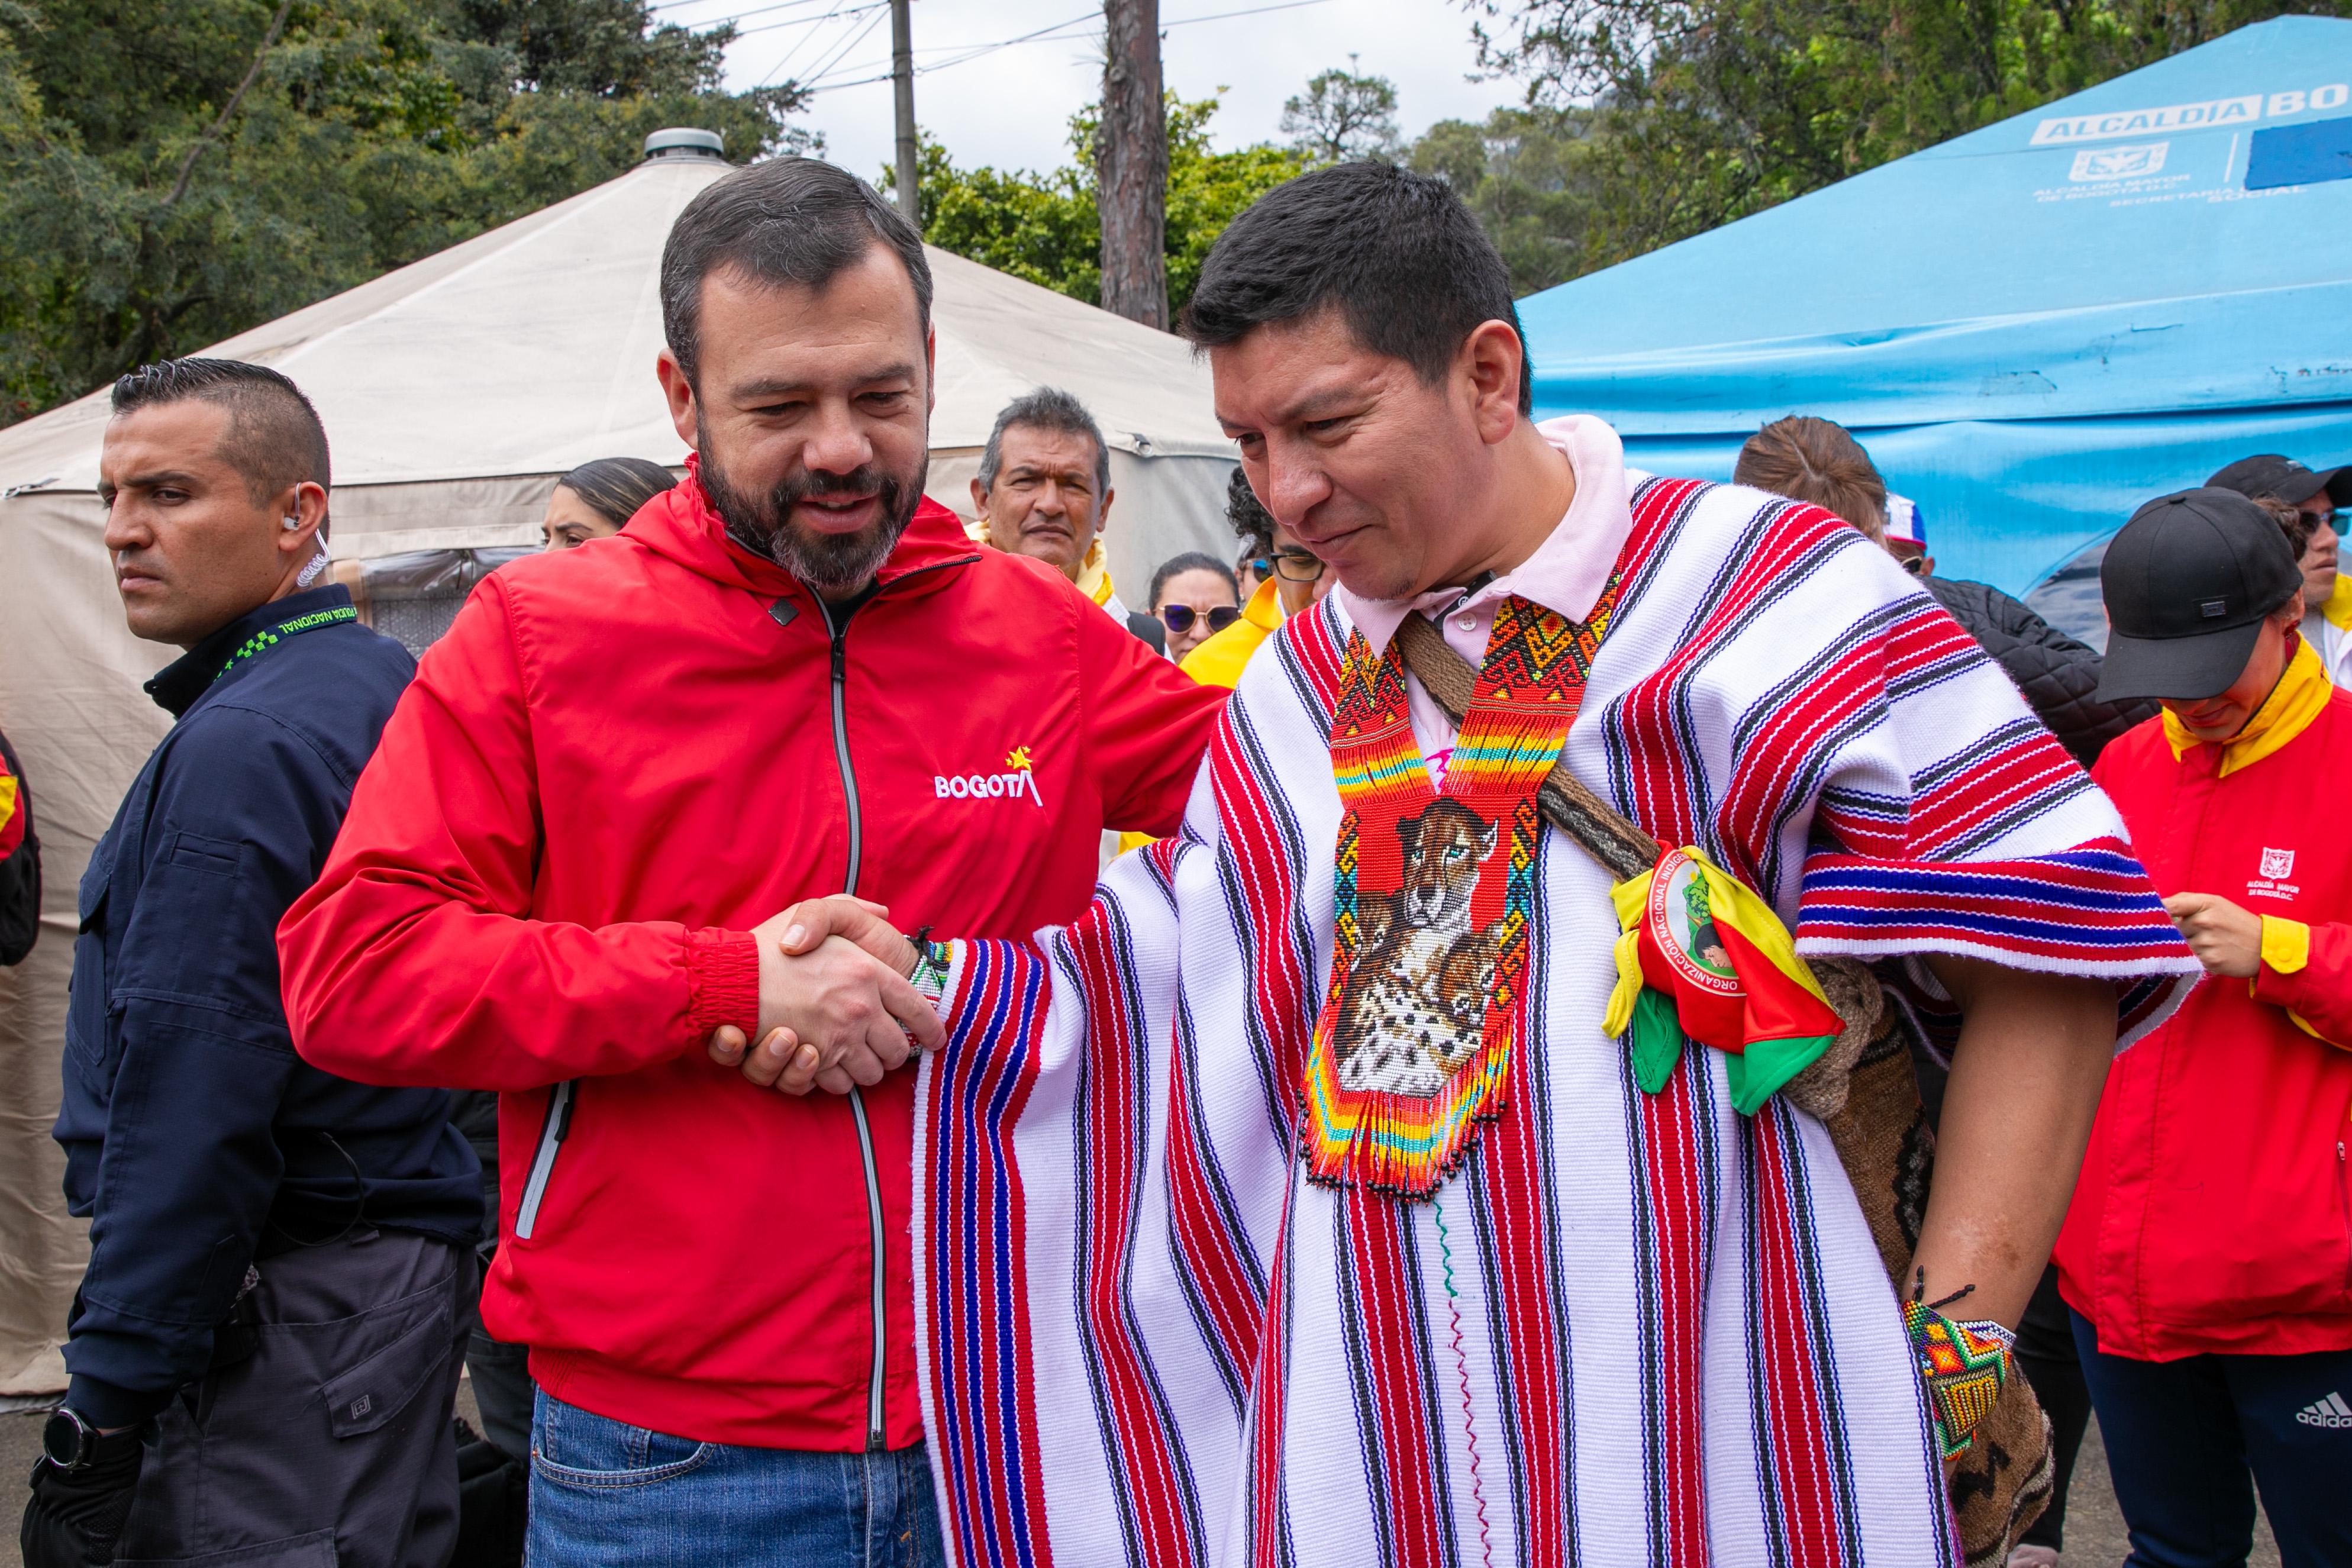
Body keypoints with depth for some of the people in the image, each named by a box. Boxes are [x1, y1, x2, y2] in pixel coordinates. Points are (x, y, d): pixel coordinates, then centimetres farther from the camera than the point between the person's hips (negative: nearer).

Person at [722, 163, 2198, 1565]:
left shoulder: (1769, 605, -8)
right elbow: (1185, 1006, 10)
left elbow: (2050, 950, -9)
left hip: (1700, 1433, -4)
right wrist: (928, 982, -5)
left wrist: (1951, 1364, -11)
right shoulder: (1302, 685, 11)